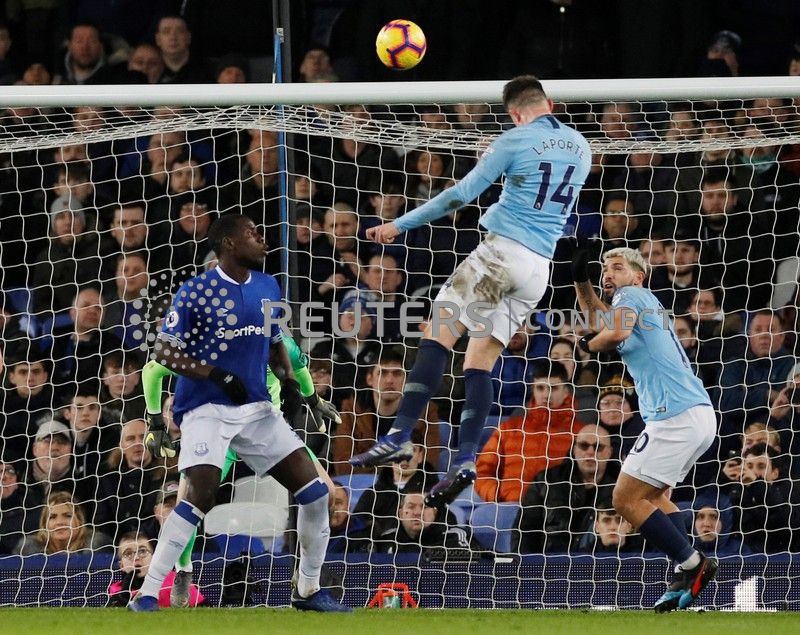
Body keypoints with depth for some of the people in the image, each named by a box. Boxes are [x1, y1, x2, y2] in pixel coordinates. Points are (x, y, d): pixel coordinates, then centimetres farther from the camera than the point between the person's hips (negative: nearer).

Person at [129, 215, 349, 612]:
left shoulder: (267, 287, 10)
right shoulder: (196, 292, -9)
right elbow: (165, 352, -9)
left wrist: (289, 382, 6)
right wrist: (218, 376, -19)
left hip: (256, 408, 6)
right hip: (207, 410, -6)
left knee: (314, 492, 0)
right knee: (201, 495, -26)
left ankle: (308, 590, 16)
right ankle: (147, 595, -20)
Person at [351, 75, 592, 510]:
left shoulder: (515, 141, -3)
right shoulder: (579, 147, 15)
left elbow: (462, 193, -5)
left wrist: (400, 225, 0)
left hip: (503, 250, -6)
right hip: (539, 268, 6)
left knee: (438, 334, -8)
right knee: (481, 358, 7)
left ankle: (401, 436, -22)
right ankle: (465, 459, -9)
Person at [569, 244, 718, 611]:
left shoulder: (632, 294, -2)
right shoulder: (644, 303, 25)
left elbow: (616, 333, -24)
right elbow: (599, 318, 44)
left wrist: (588, 345, -4)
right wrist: (581, 279, 32)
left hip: (676, 416, -10)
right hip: (701, 414, 10)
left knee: (626, 499, -5)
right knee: (656, 495, 23)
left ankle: (692, 564, -10)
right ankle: (685, 580, 8)